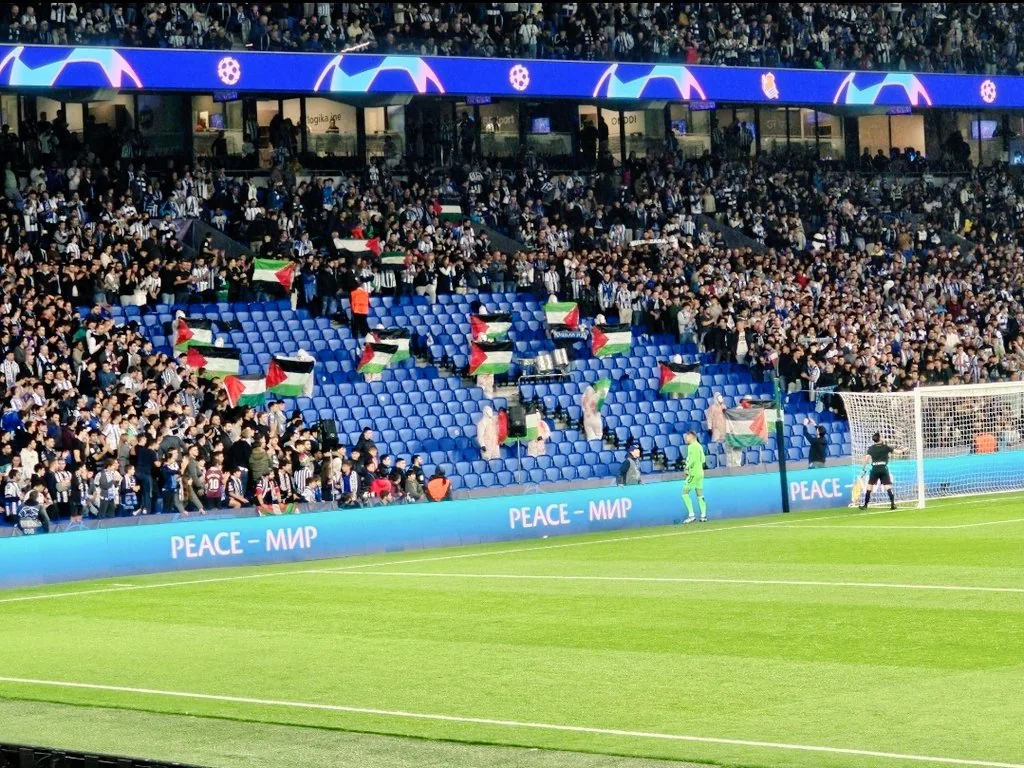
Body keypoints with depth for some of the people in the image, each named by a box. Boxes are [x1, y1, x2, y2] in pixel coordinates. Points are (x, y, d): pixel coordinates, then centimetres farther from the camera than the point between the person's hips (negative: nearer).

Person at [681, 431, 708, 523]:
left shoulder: (692, 446, -12)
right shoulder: (699, 446, 14)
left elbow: (692, 460, -19)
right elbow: (702, 459, 18)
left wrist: (687, 468, -8)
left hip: (693, 473, -9)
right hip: (700, 473, 9)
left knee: (685, 493, -6)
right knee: (700, 494, 11)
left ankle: (691, 515, -12)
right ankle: (703, 515, 8)